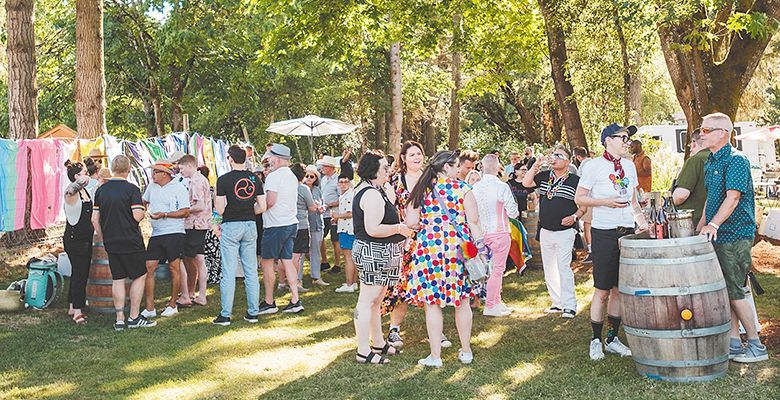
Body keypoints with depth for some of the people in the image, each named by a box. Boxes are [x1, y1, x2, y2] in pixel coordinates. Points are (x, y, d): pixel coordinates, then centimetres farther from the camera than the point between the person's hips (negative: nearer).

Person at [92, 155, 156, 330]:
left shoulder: (101, 190, 5)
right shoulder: (132, 189, -12)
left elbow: (95, 219, 6)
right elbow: (138, 216, -19)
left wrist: (103, 239, 17)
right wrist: (144, 213, 3)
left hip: (111, 243, 5)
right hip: (131, 242, -5)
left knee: (117, 279, 10)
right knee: (139, 276, 8)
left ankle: (120, 319, 11)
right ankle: (134, 318, 7)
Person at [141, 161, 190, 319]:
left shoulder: (179, 188, -6)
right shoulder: (152, 186, 14)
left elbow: (185, 212, -11)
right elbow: (145, 201, 33)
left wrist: (164, 214, -17)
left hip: (174, 234, -6)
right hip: (156, 234, 6)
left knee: (174, 268, 3)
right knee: (149, 268, -2)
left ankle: (173, 305, 16)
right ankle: (149, 308, 2)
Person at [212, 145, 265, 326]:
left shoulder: (223, 180, -9)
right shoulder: (254, 178, 3)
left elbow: (220, 210, -11)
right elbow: (262, 207, 2)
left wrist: (215, 199, 9)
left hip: (230, 226, -4)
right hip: (250, 226, 4)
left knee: (228, 273, 0)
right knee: (251, 271, 9)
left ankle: (225, 314, 4)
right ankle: (253, 312, 13)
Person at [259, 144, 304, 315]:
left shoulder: (274, 176, -13)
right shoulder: (293, 177, 15)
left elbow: (270, 201, -20)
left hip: (275, 225, -8)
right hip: (291, 223, 8)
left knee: (267, 262, 2)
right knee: (287, 261, 9)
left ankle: (269, 303, 6)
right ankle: (295, 301, 5)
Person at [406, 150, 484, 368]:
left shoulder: (421, 190, 4)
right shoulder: (462, 189, 0)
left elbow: (411, 222, 1)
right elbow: (473, 222, -5)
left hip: (430, 246, 0)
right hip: (459, 247, 0)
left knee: (432, 302, 4)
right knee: (462, 301, 13)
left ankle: (435, 356, 7)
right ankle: (466, 351, 24)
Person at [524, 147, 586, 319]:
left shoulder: (575, 180, -3)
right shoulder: (544, 176, 10)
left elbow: (584, 205, 0)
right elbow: (526, 183, 1)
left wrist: (574, 217, -16)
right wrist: (536, 165, -4)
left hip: (564, 232, -6)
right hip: (545, 231, 6)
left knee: (563, 269, -11)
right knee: (549, 271, 10)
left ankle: (569, 306, -5)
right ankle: (557, 303, 20)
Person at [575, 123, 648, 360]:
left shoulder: (629, 166, 11)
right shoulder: (594, 166, -6)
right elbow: (579, 198, -5)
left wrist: (641, 219, 5)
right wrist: (606, 202, -16)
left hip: (627, 232, 6)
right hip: (605, 233, -6)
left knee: (619, 289, 9)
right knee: (602, 290, -2)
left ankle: (612, 339, 19)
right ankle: (595, 340, 10)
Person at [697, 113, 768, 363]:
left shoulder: (736, 160, -13)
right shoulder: (710, 162, 15)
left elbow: (733, 197, -23)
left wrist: (714, 224, -33)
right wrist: (701, 226, 19)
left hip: (735, 236, -9)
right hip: (717, 237, 9)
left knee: (735, 292, -5)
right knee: (724, 291, 11)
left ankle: (756, 345, 7)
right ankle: (734, 343, 19)